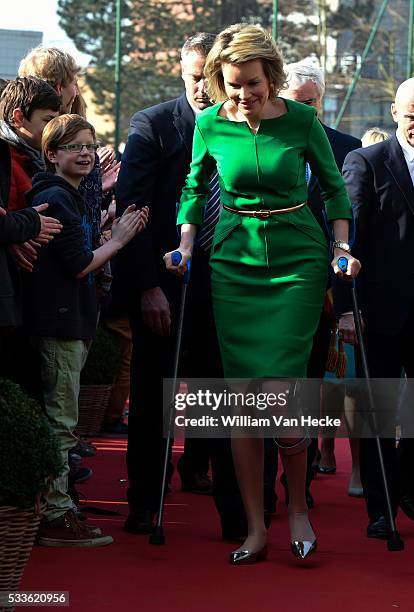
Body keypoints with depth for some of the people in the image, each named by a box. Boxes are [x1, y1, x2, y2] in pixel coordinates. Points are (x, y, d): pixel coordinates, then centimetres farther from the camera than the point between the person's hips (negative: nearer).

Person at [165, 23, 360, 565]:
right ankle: (255, 530, 7)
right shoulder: (210, 125, -1)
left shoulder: (301, 120, -7)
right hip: (234, 259, 3)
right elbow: (195, 189, 15)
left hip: (297, 259, -2)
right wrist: (185, 246, 4)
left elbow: (333, 186, 6)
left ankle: (298, 505, 11)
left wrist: (341, 247, -2)